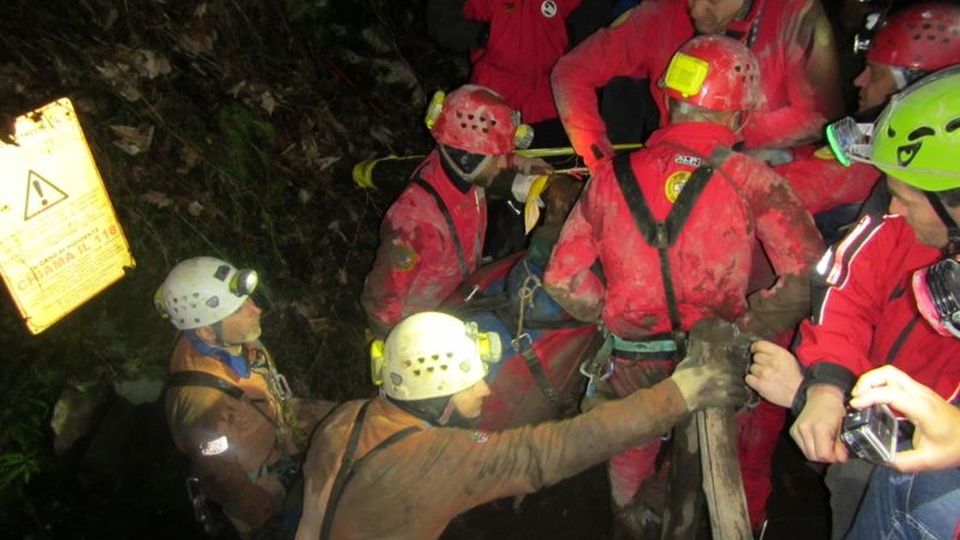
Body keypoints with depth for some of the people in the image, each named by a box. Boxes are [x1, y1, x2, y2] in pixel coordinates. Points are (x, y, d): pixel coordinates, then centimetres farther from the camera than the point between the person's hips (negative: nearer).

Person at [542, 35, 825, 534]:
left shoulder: (612, 176, -6)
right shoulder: (748, 178, -13)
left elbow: (562, 280, -6)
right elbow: (808, 278, -20)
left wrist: (614, 314, 7)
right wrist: (747, 329, -8)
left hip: (633, 372, 2)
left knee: (631, 448, 35)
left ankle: (627, 515, 61)